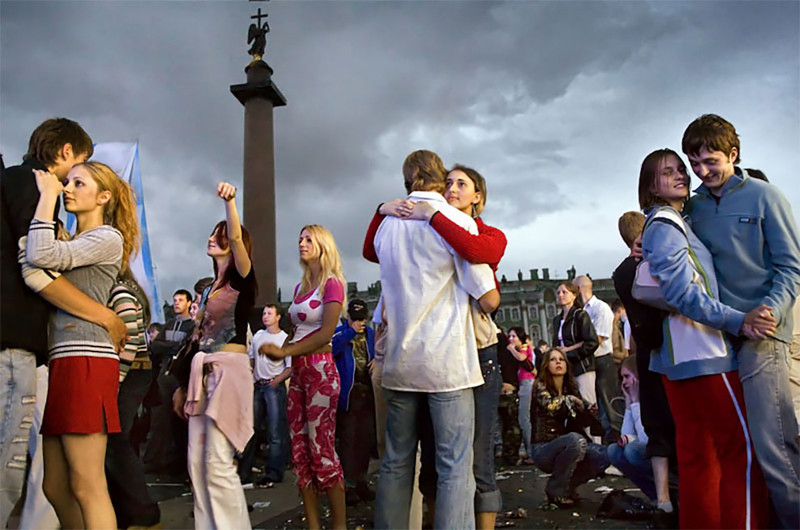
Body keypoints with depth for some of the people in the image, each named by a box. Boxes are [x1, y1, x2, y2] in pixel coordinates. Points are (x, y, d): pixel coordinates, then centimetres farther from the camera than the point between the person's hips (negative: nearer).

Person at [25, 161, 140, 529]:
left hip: (85, 361, -9)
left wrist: (46, 195, -7)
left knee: (86, 488, -6)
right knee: (56, 488, 11)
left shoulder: (108, 237, -3)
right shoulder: (71, 244, 25)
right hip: (59, 361, 9)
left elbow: (40, 257, -17)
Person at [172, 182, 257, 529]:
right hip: (203, 373, 8)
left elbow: (236, 239, -23)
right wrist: (183, 383, 17)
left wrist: (229, 202, -30)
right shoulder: (211, 288, 20)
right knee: (197, 462, 8)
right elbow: (201, 337, 18)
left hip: (229, 371, -8)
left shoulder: (242, 278, -1)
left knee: (218, 462, -10)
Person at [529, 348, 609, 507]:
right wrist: (569, 399, -14)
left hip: (564, 445, 6)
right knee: (575, 439, -34)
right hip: (542, 449, -6)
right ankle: (555, 490, -11)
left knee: (603, 455, -13)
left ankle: (567, 486, 9)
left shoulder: (571, 387, 9)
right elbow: (550, 406, -30)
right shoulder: (540, 386, -9)